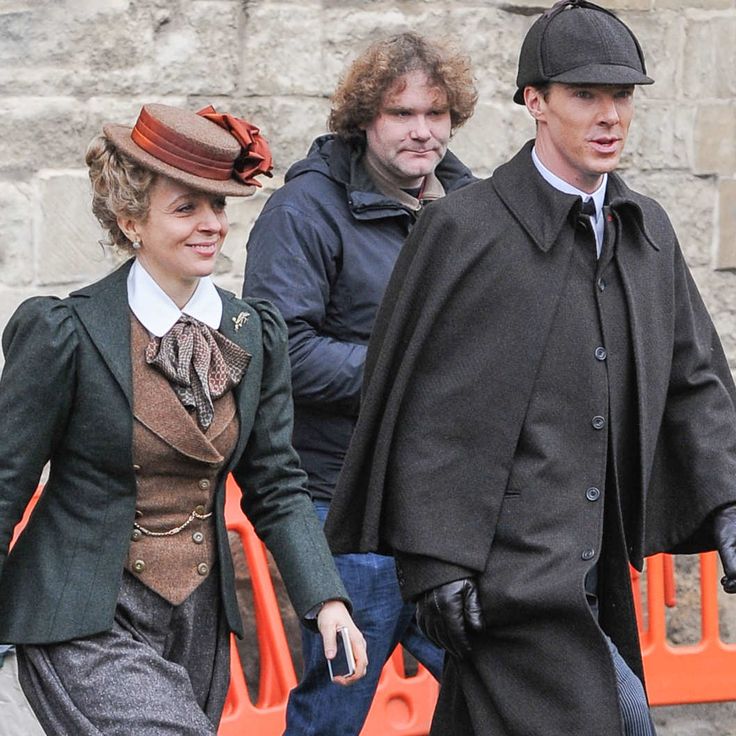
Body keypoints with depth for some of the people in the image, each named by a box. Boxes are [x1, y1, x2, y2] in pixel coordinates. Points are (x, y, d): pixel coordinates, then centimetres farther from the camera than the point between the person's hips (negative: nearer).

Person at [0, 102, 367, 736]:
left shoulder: (256, 335, 5)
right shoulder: (64, 333, -11)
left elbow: (276, 488, 10)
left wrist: (326, 600, -4)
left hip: (202, 625, 6)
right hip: (87, 630, -6)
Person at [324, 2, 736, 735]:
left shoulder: (647, 231, 13)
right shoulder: (463, 229, -6)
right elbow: (418, 413, -7)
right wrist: (432, 563, -11)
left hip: (595, 571, 6)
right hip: (509, 575, -6)